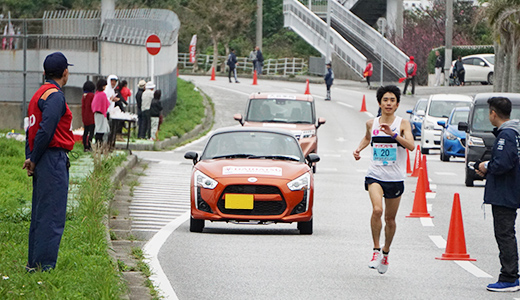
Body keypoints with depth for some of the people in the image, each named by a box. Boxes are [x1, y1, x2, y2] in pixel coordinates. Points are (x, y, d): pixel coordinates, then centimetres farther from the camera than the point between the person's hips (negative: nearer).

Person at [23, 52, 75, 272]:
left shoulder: (39, 94, 17)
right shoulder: (55, 95, -12)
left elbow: (31, 130, 16)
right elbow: (45, 130, -20)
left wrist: (30, 159, 10)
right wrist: (34, 160, -11)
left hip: (42, 163, 10)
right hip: (54, 159, -10)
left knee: (40, 214, 13)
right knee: (53, 215, -8)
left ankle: (34, 263, 16)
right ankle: (44, 265, -10)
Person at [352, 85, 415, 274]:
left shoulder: (403, 124, -4)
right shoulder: (371, 123, 5)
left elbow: (411, 145, -20)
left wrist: (393, 134, -31)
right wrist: (359, 149, 10)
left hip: (395, 178, 0)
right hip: (375, 175, 0)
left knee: (390, 218, 10)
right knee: (377, 210, -24)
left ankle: (385, 252, 32)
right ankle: (376, 250, -12)